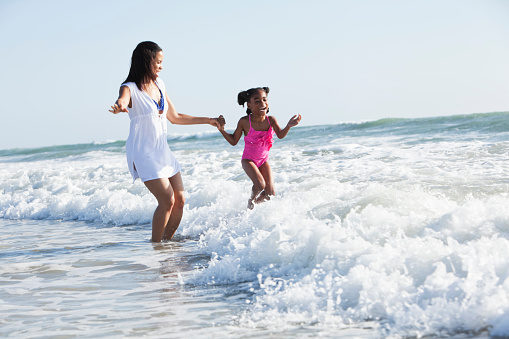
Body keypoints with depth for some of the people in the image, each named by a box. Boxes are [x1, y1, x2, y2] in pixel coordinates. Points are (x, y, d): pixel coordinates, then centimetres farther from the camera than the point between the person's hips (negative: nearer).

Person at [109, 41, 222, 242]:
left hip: (163, 151, 8)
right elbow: (122, 101, -38)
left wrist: (207, 120, 22)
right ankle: (155, 245, -1)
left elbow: (175, 117, 19)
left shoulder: (158, 84, 9)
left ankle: (167, 241, 19)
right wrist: (119, 107, -63)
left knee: (180, 199, 5)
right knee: (167, 201, -15)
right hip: (143, 152, -8)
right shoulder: (130, 88, -12)